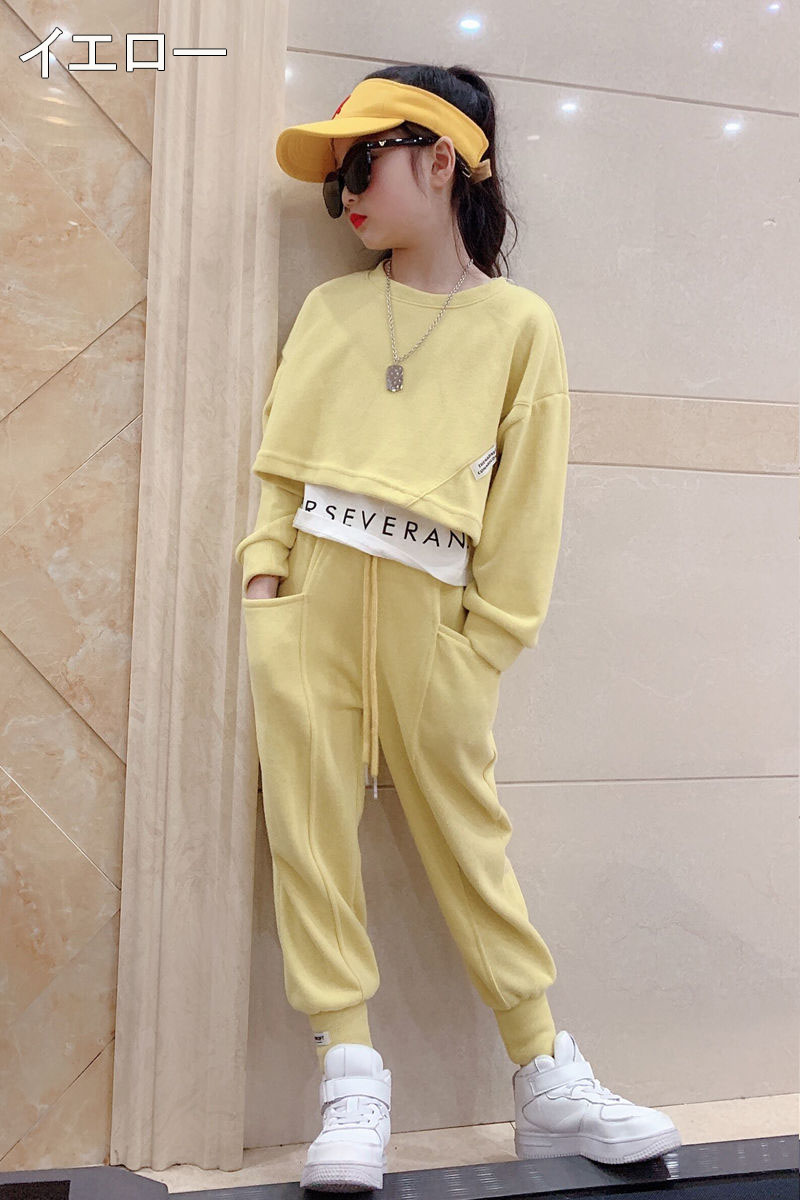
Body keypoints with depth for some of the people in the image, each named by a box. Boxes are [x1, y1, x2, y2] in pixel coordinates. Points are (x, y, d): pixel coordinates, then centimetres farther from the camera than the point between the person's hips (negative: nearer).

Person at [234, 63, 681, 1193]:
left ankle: (547, 1079, 15)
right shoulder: (328, 308, 16)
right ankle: (351, 1072, 7)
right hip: (308, 588, 3)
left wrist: (484, 645, -3)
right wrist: (265, 569, -2)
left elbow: (527, 503, 2)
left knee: (466, 832, 3)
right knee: (310, 823, -2)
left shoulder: (520, 323, 6)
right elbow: (281, 454, 13)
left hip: (426, 603, -3)